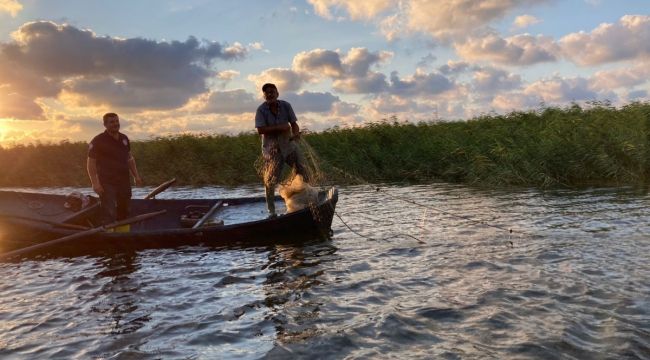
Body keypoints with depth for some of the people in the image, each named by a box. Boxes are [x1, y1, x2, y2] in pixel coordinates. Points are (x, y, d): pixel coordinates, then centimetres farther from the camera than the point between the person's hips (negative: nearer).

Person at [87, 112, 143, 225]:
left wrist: (136, 176, 13)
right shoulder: (98, 141, -7)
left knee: (124, 212, 14)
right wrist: (95, 183, -18)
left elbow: (130, 158, 19)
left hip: (124, 182, 6)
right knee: (109, 214, -10)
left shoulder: (124, 139, 11)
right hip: (107, 183, -6)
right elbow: (91, 163, -10)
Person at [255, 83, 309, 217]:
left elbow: (294, 123, -1)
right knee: (271, 180, -3)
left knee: (303, 172, 5)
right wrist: (280, 127, -23)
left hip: (288, 144, 3)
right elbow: (260, 130, -17)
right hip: (272, 149, -3)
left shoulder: (286, 106, -1)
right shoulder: (261, 110, -9)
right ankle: (271, 211, 8)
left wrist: (296, 133, -23)